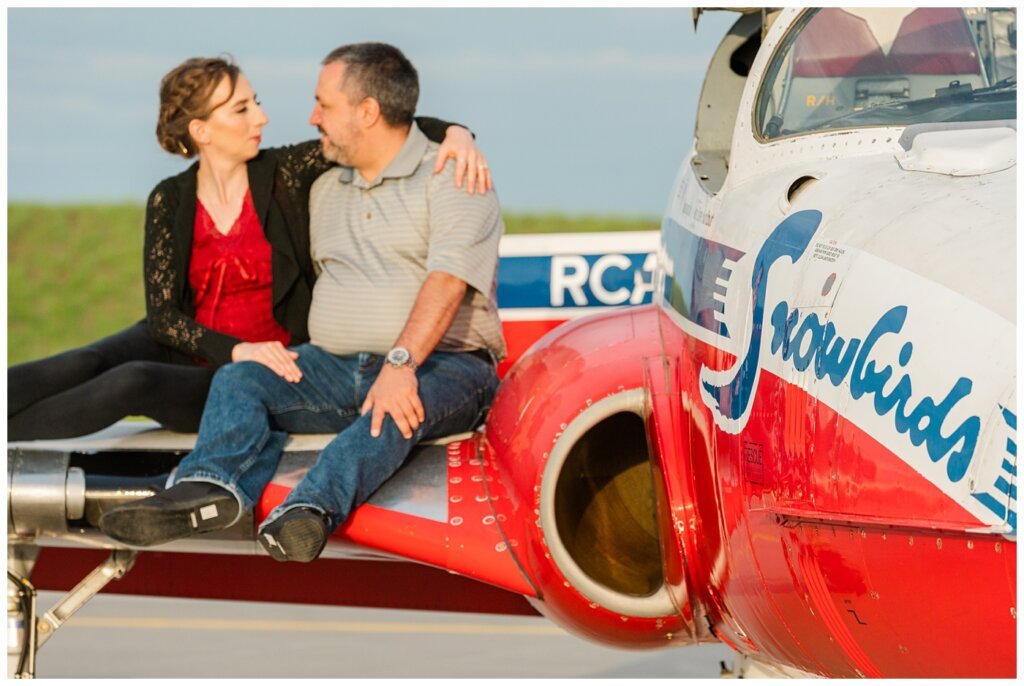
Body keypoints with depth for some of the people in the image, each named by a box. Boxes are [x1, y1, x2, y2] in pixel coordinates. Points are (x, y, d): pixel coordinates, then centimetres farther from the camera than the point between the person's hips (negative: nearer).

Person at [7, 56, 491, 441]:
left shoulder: (285, 174, -3)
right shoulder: (169, 202, 1)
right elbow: (163, 314, -6)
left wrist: (454, 133, -22)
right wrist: (235, 350, -24)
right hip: (190, 348, 3)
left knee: (133, 384, -31)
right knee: (88, 364, -29)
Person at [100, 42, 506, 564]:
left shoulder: (452, 179, -3)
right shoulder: (324, 191, 23)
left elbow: (447, 281, -17)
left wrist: (401, 364, -31)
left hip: (443, 364, -7)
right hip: (335, 366, 7)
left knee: (400, 405, -39)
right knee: (238, 378, -16)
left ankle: (310, 509, -65)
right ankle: (211, 487, -45)